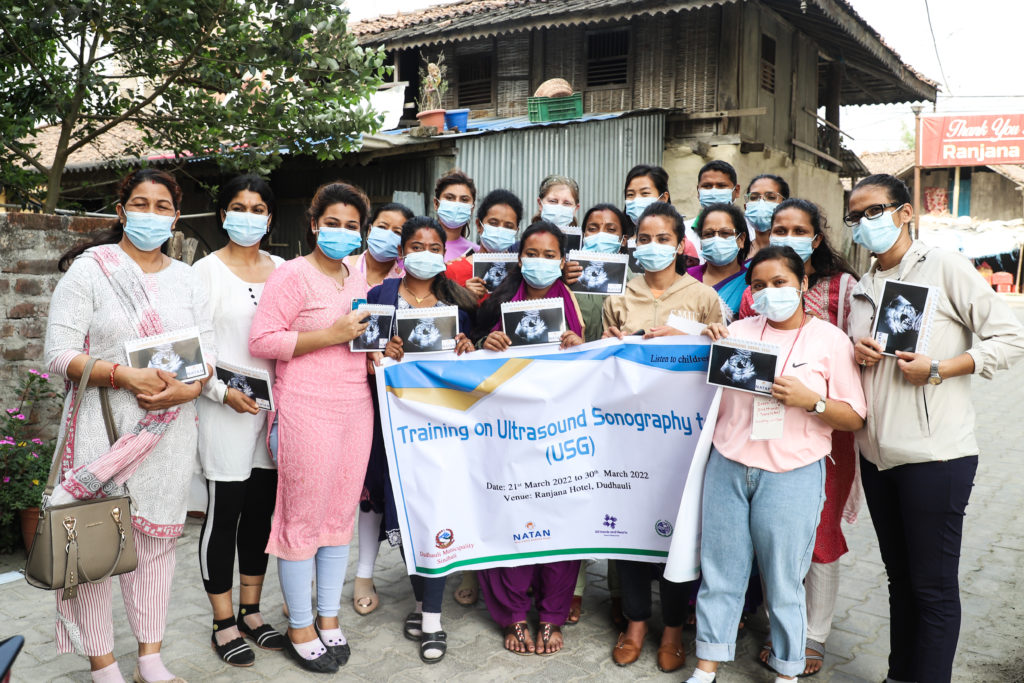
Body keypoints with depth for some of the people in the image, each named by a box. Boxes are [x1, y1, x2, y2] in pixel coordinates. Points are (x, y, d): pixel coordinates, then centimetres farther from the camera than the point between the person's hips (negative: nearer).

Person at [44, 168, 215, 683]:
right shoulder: (89, 269, -1)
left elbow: (208, 350, 7)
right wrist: (123, 375, -21)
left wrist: (189, 387, -13)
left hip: (169, 429, 4)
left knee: (157, 537, 10)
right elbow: (59, 354, -8)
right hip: (104, 426, -4)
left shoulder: (186, 279, 12)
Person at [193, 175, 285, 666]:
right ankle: (224, 623, 16)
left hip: (273, 405, 5)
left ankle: (251, 612, 26)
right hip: (225, 408, -4)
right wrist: (223, 392, -17)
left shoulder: (281, 270, 10)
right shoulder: (207, 270, -3)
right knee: (223, 515, 2)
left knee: (261, 511, 12)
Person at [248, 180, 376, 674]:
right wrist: (331, 336, -17)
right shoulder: (293, 274, -6)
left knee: (342, 515, 12)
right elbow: (261, 340, -14)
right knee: (304, 517, 1)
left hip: (355, 408, 7)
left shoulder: (359, 281, 16)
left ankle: (329, 618, 27)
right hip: (307, 410, -7)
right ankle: (300, 629, 17)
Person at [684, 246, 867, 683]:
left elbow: (854, 418, 0)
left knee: (783, 578, 5)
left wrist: (811, 400, -17)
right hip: (728, 469, 3)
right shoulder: (739, 330, 10)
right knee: (719, 569, 8)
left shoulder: (831, 340, 1)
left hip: (791, 475, -3)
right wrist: (710, 346, 3)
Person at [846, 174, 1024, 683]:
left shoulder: (945, 267, -5)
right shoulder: (861, 287, 14)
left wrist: (938, 369, -18)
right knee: (900, 578, 17)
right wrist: (856, 354, -1)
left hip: (934, 455, -6)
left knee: (933, 586, 3)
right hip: (876, 454, 6)